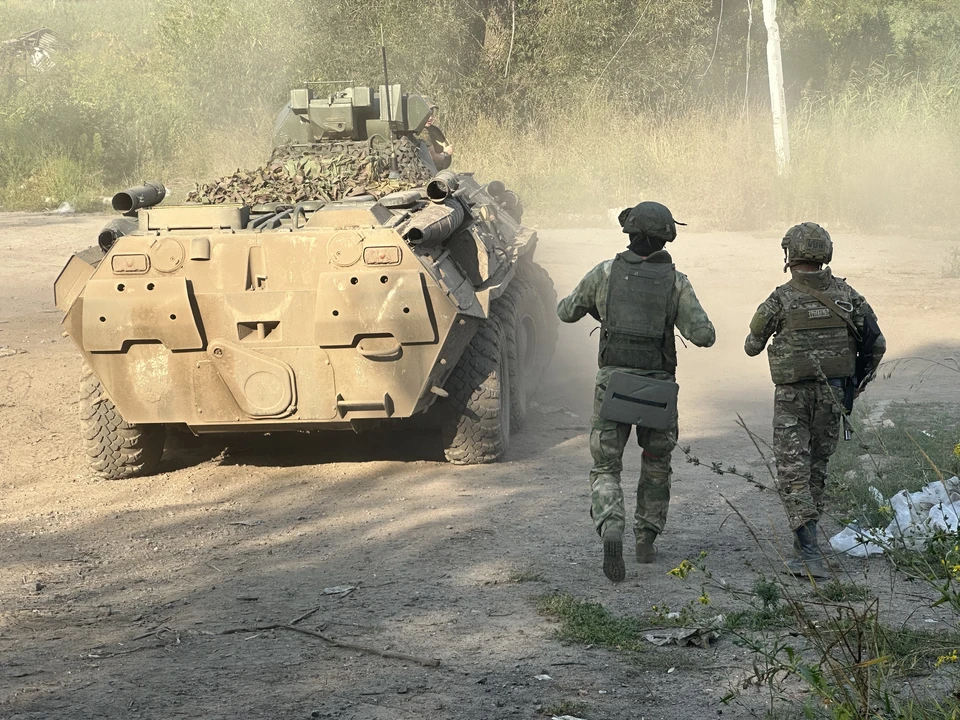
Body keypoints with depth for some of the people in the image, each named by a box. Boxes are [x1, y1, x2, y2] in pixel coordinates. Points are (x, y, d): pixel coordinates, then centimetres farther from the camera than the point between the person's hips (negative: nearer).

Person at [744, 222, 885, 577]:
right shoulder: (846, 294, -1)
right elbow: (877, 343, 2)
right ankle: (806, 543, 31)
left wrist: (754, 341, 25)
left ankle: (809, 553, -17)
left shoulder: (780, 299, -12)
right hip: (832, 395, 4)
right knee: (817, 467, 20)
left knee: (793, 473, -4)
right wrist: (860, 380, 17)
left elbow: (752, 347, 1)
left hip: (793, 397, -4)